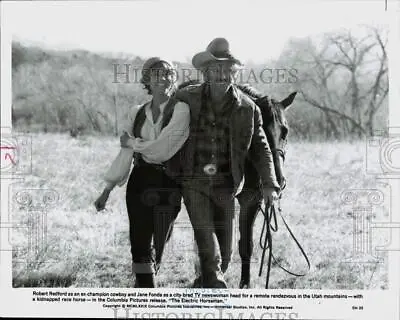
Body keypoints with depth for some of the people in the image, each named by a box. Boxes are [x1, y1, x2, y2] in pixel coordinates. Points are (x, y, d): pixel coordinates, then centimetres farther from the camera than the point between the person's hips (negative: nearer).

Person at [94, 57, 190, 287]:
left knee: (159, 245, 4)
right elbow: (125, 155, 14)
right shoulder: (138, 113, 10)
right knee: (139, 244, -5)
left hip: (167, 184, -3)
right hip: (139, 182, 4)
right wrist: (107, 191, 14)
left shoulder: (180, 109, -6)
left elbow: (162, 149, -14)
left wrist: (132, 142, 1)